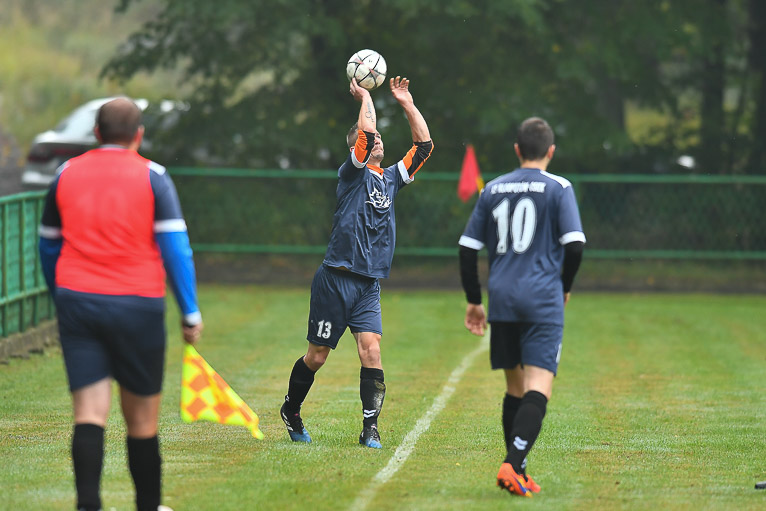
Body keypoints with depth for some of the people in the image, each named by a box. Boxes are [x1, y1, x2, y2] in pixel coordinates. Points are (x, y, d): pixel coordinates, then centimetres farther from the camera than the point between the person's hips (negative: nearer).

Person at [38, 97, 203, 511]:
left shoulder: (66, 175, 9)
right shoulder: (151, 176, -1)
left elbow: (48, 245, 18)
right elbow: (175, 248, -5)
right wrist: (191, 313, -1)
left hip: (76, 301, 2)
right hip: (137, 304, -2)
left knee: (89, 414, -4)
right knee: (142, 416, 10)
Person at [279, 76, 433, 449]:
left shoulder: (390, 178, 14)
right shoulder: (352, 173, -3)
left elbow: (424, 145, 14)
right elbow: (366, 132, -19)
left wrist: (407, 103, 11)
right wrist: (364, 96, -5)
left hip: (369, 285, 4)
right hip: (336, 279, -4)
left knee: (371, 349, -12)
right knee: (317, 355, 5)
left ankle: (370, 428, -11)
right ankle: (291, 410, 28)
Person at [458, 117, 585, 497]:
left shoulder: (493, 189, 10)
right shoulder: (558, 188, -2)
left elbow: (468, 247, 10)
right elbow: (574, 244, -9)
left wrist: (474, 301, 18)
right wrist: (565, 286, 9)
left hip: (502, 298, 4)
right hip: (542, 300, -4)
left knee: (515, 387, 15)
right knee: (538, 388, -8)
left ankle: (517, 472, 17)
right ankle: (512, 465, -24)